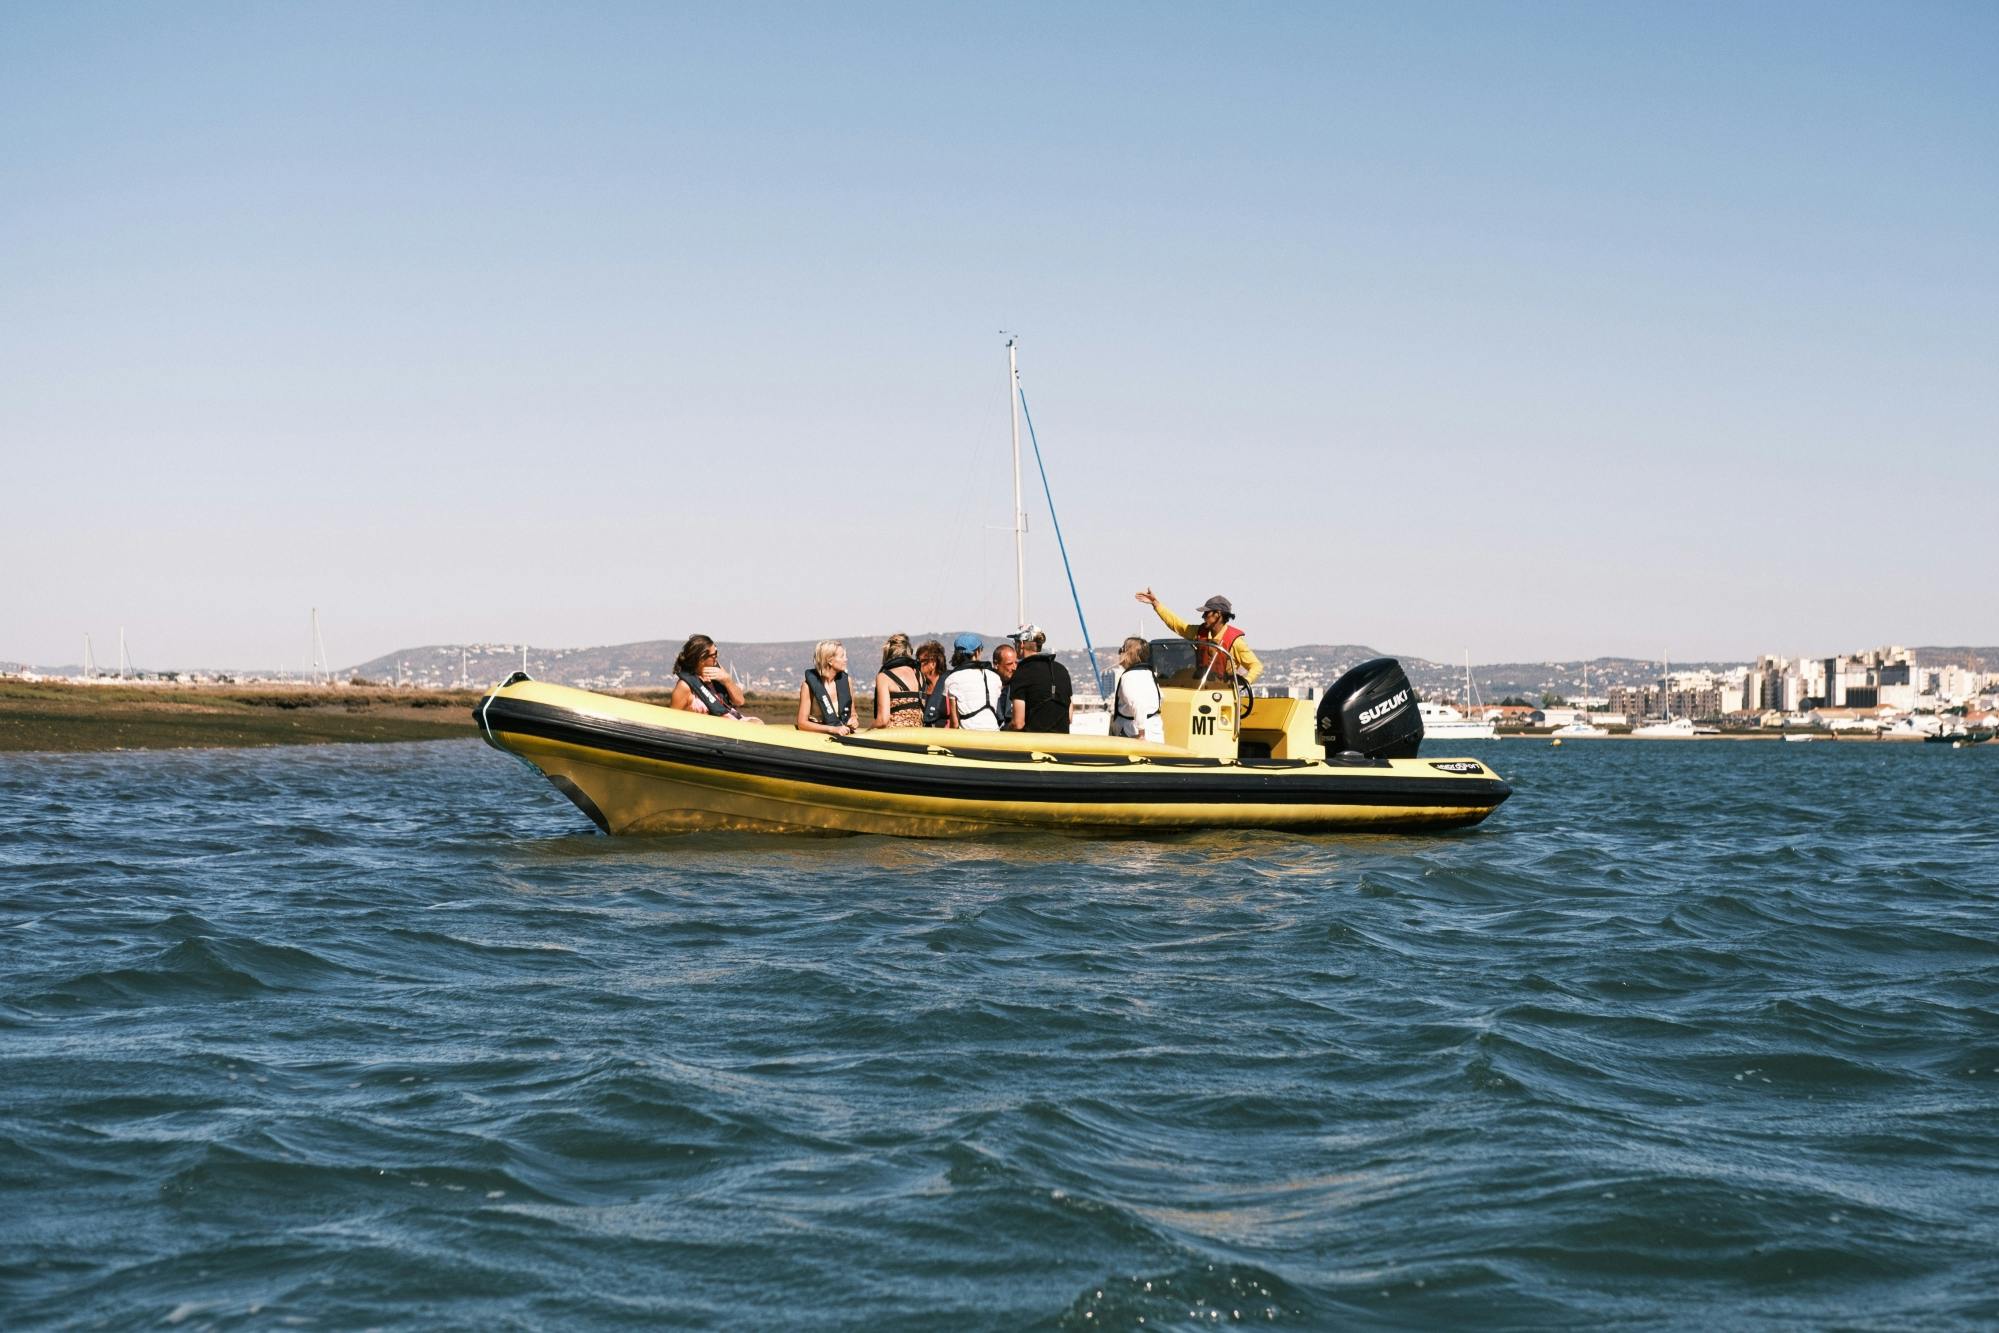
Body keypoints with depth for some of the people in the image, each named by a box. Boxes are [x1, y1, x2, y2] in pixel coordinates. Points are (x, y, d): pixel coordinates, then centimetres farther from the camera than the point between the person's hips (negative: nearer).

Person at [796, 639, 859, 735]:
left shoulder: (846, 680, 7)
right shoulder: (809, 685, -7)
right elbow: (802, 723, -9)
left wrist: (853, 721, -4)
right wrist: (833, 729, -18)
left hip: (845, 735, 5)